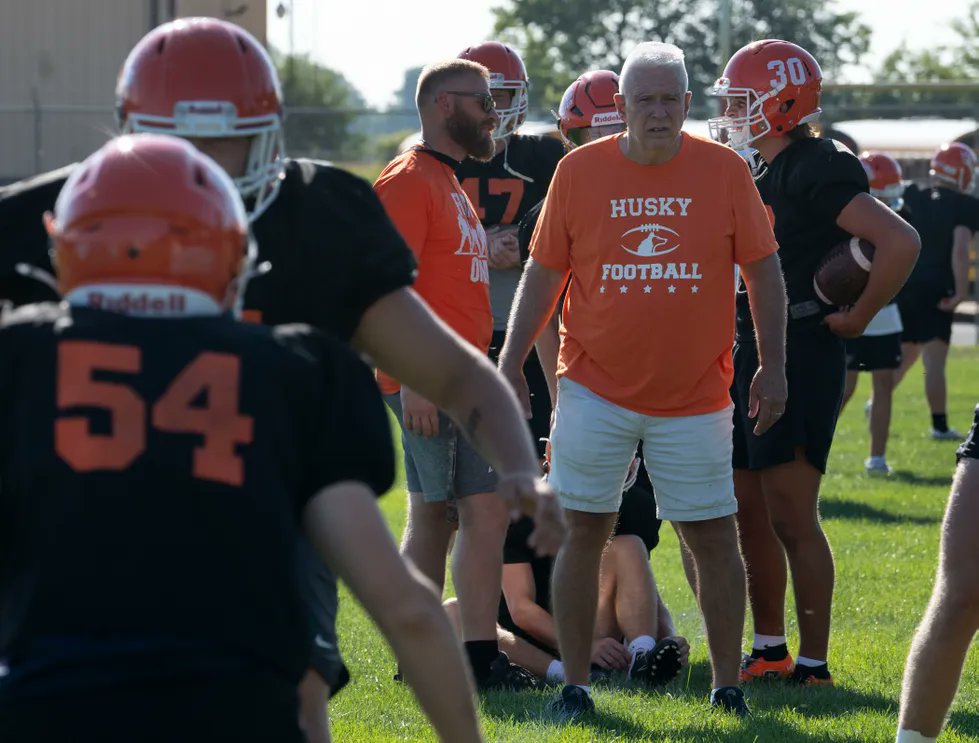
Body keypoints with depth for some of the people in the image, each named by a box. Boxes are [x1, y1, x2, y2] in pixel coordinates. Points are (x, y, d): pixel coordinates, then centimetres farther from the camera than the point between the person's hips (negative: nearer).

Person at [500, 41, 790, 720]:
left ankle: (728, 687, 14)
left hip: (694, 396, 0)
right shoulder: (580, 172, -1)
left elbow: (763, 270, 4)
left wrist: (774, 367, 1)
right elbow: (543, 274, 6)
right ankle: (575, 685, 12)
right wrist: (511, 365, 2)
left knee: (715, 538, 3)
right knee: (585, 534, 2)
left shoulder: (724, 171, -2)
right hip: (596, 389, 0)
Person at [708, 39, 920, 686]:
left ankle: (814, 664, 1)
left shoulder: (815, 170, -16)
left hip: (799, 359, -10)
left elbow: (901, 241, -26)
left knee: (791, 518, -6)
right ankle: (770, 651, 24)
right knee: (748, 513, 14)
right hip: (751, 357, 10)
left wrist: (860, 317, -17)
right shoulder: (754, 173, 14)